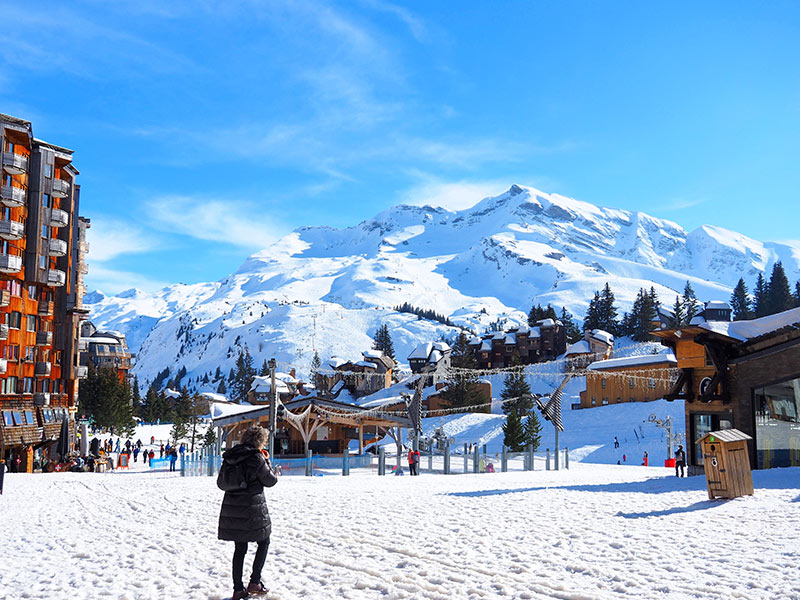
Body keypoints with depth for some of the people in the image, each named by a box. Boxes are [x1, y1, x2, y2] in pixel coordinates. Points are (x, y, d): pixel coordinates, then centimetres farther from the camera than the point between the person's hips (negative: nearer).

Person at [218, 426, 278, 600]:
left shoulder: (230, 457, 6)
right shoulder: (256, 458, -13)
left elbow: (221, 482, 13)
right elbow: (270, 481, -3)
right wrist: (267, 461, 9)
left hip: (231, 508, 6)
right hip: (252, 508, -6)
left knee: (240, 548, 12)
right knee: (263, 542, 13)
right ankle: (255, 582, 8)